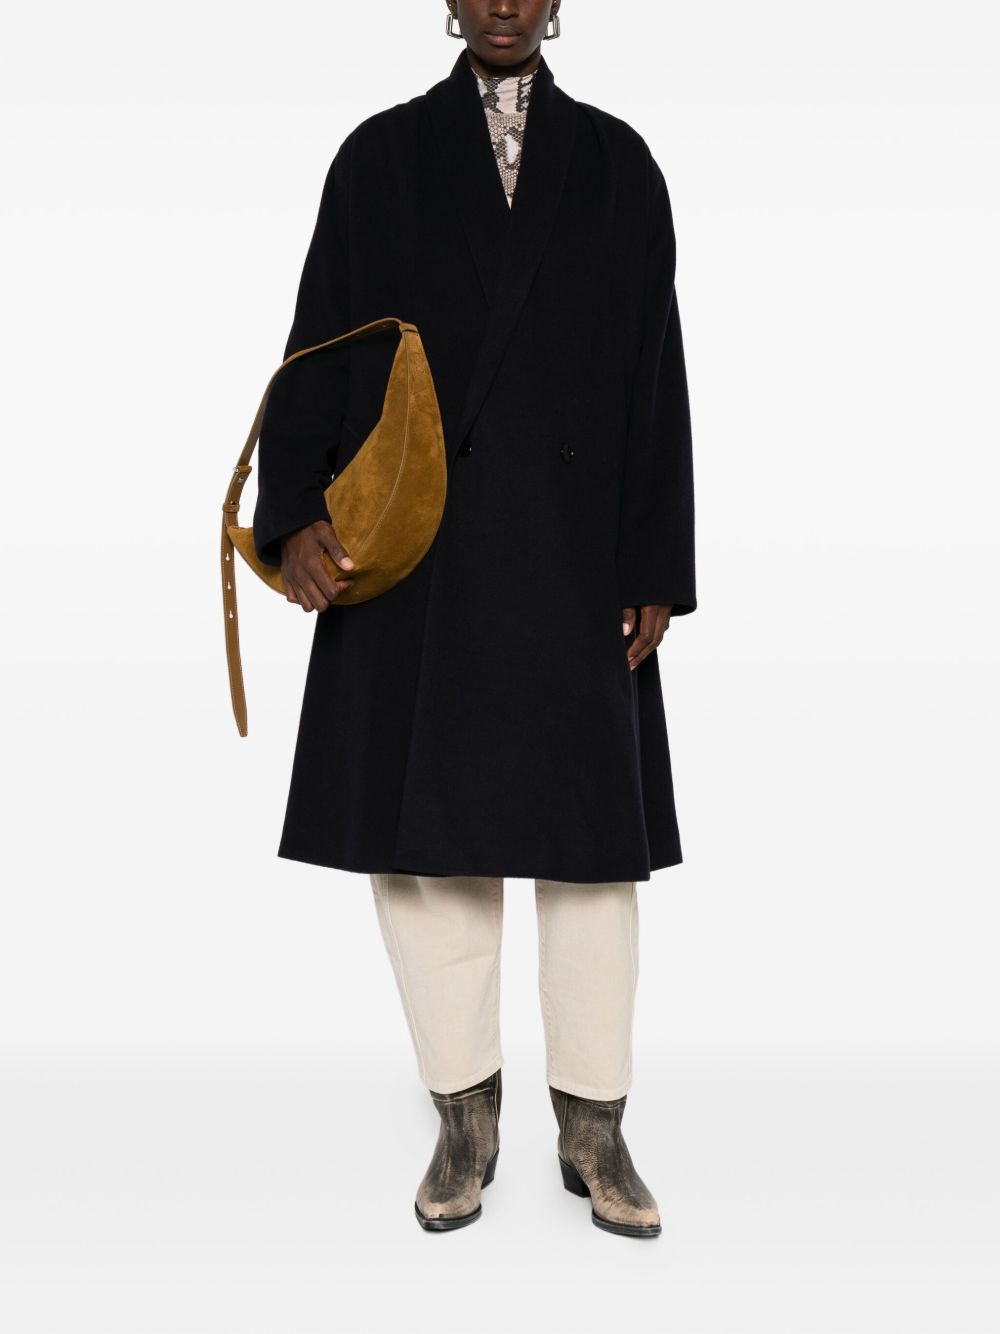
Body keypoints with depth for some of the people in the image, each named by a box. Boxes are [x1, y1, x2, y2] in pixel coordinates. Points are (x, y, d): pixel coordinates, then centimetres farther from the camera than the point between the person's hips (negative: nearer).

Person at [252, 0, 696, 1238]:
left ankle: (593, 1127, 17)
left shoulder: (617, 161, 10)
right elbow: (318, 347, 4)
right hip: (415, 553, 0)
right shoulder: (379, 157, 9)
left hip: (572, 553, 0)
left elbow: (655, 378, 5)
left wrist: (657, 570, -1)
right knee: (424, 825, 2)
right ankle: (465, 1118, 19)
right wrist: (293, 512, -12)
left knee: (590, 830, 3)